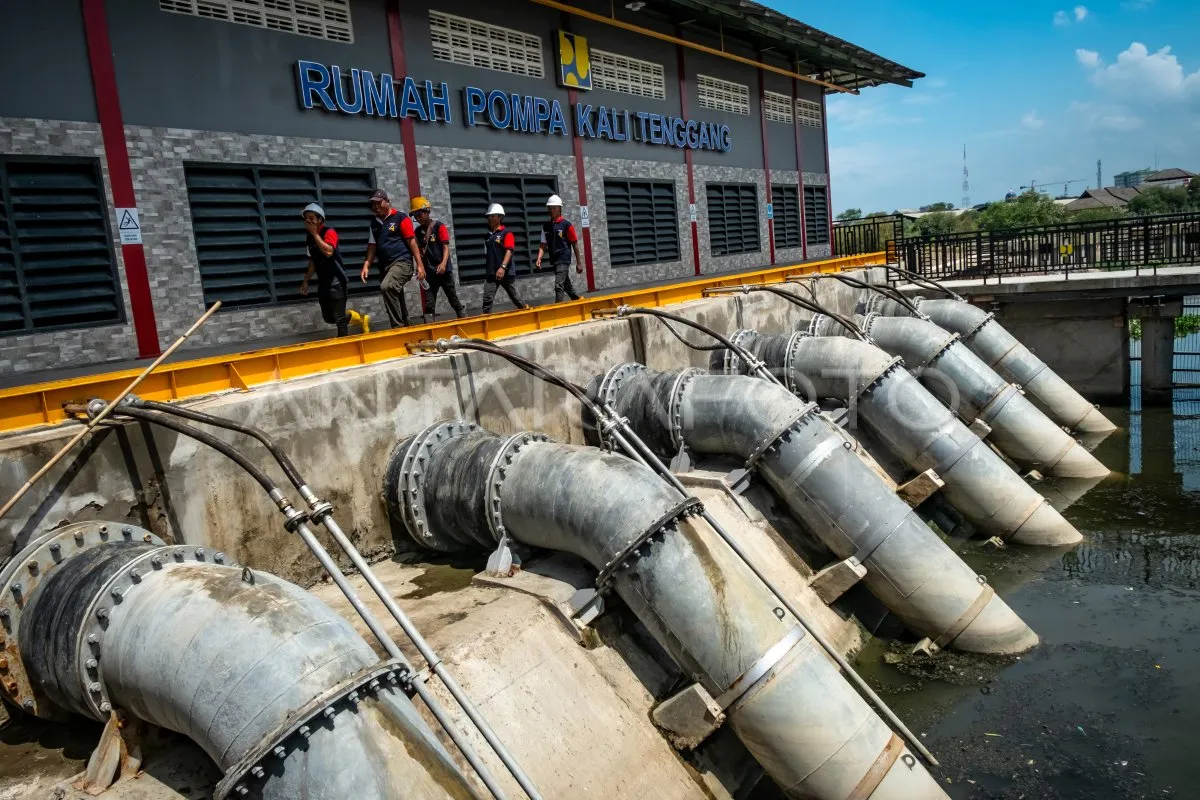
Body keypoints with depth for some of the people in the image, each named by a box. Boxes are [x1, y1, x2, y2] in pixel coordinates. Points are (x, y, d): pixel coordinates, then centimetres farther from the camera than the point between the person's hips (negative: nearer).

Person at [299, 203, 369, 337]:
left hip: (336, 281, -8)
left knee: (338, 317, -6)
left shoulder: (329, 232, -12)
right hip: (323, 282, 8)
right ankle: (361, 319, 30)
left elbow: (328, 251, -30)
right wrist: (305, 281, 18)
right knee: (328, 317, 13)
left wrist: (315, 234, -21)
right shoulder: (310, 237, 10)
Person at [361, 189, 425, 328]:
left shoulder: (401, 218, -3)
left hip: (402, 262, -7)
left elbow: (412, 242, -6)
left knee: (386, 287, -30)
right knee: (396, 298, 13)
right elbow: (372, 246, 17)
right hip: (386, 266, 7)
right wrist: (366, 265, 4)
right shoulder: (374, 223, 15)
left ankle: (398, 326, -26)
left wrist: (419, 265, -11)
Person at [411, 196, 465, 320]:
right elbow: (420, 251, 13)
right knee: (428, 304, 0)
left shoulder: (439, 226, -5)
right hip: (429, 272, 4)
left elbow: (446, 247, -12)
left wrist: (444, 263, -28)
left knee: (453, 299, 5)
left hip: (443, 270, -4)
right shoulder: (418, 231, 9)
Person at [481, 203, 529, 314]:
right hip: (490, 272, 5)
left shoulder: (506, 233, -5)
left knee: (515, 297, 9)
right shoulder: (487, 235, 13)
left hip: (505, 272, -5)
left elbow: (509, 251, -16)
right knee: (487, 299, -7)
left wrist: (503, 267, -27)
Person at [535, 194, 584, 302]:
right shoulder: (546, 225, 8)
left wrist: (579, 263, -4)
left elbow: (575, 244, -4)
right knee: (567, 286, 16)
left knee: (559, 285, -15)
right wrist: (539, 259, -9)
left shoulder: (566, 224, -7)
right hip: (554, 260, 6)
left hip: (564, 260, -6)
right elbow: (543, 244, 8)